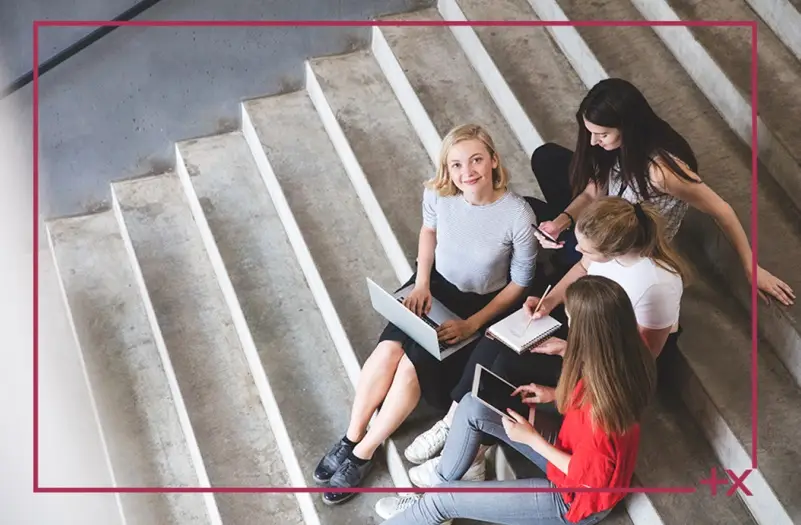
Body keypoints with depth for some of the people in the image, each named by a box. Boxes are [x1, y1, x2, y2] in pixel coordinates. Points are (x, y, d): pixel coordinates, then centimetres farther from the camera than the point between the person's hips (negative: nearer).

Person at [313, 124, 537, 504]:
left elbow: (520, 283, -13)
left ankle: (363, 454, -2)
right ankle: (350, 439, -1)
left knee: (413, 366, -19)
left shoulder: (518, 215, -27)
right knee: (388, 349, -20)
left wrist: (472, 324, -18)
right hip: (436, 286, 3)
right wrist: (421, 282, -4)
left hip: (482, 304, -3)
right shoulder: (437, 194, -16)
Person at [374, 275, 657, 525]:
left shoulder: (599, 402, -40)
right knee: (472, 406, 5)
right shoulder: (623, 358, -15)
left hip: (576, 498, -8)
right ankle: (443, 475, 30)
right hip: (575, 455, 8)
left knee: (443, 499, -2)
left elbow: (587, 477, -26)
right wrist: (558, 394, -2)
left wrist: (531, 438, -17)